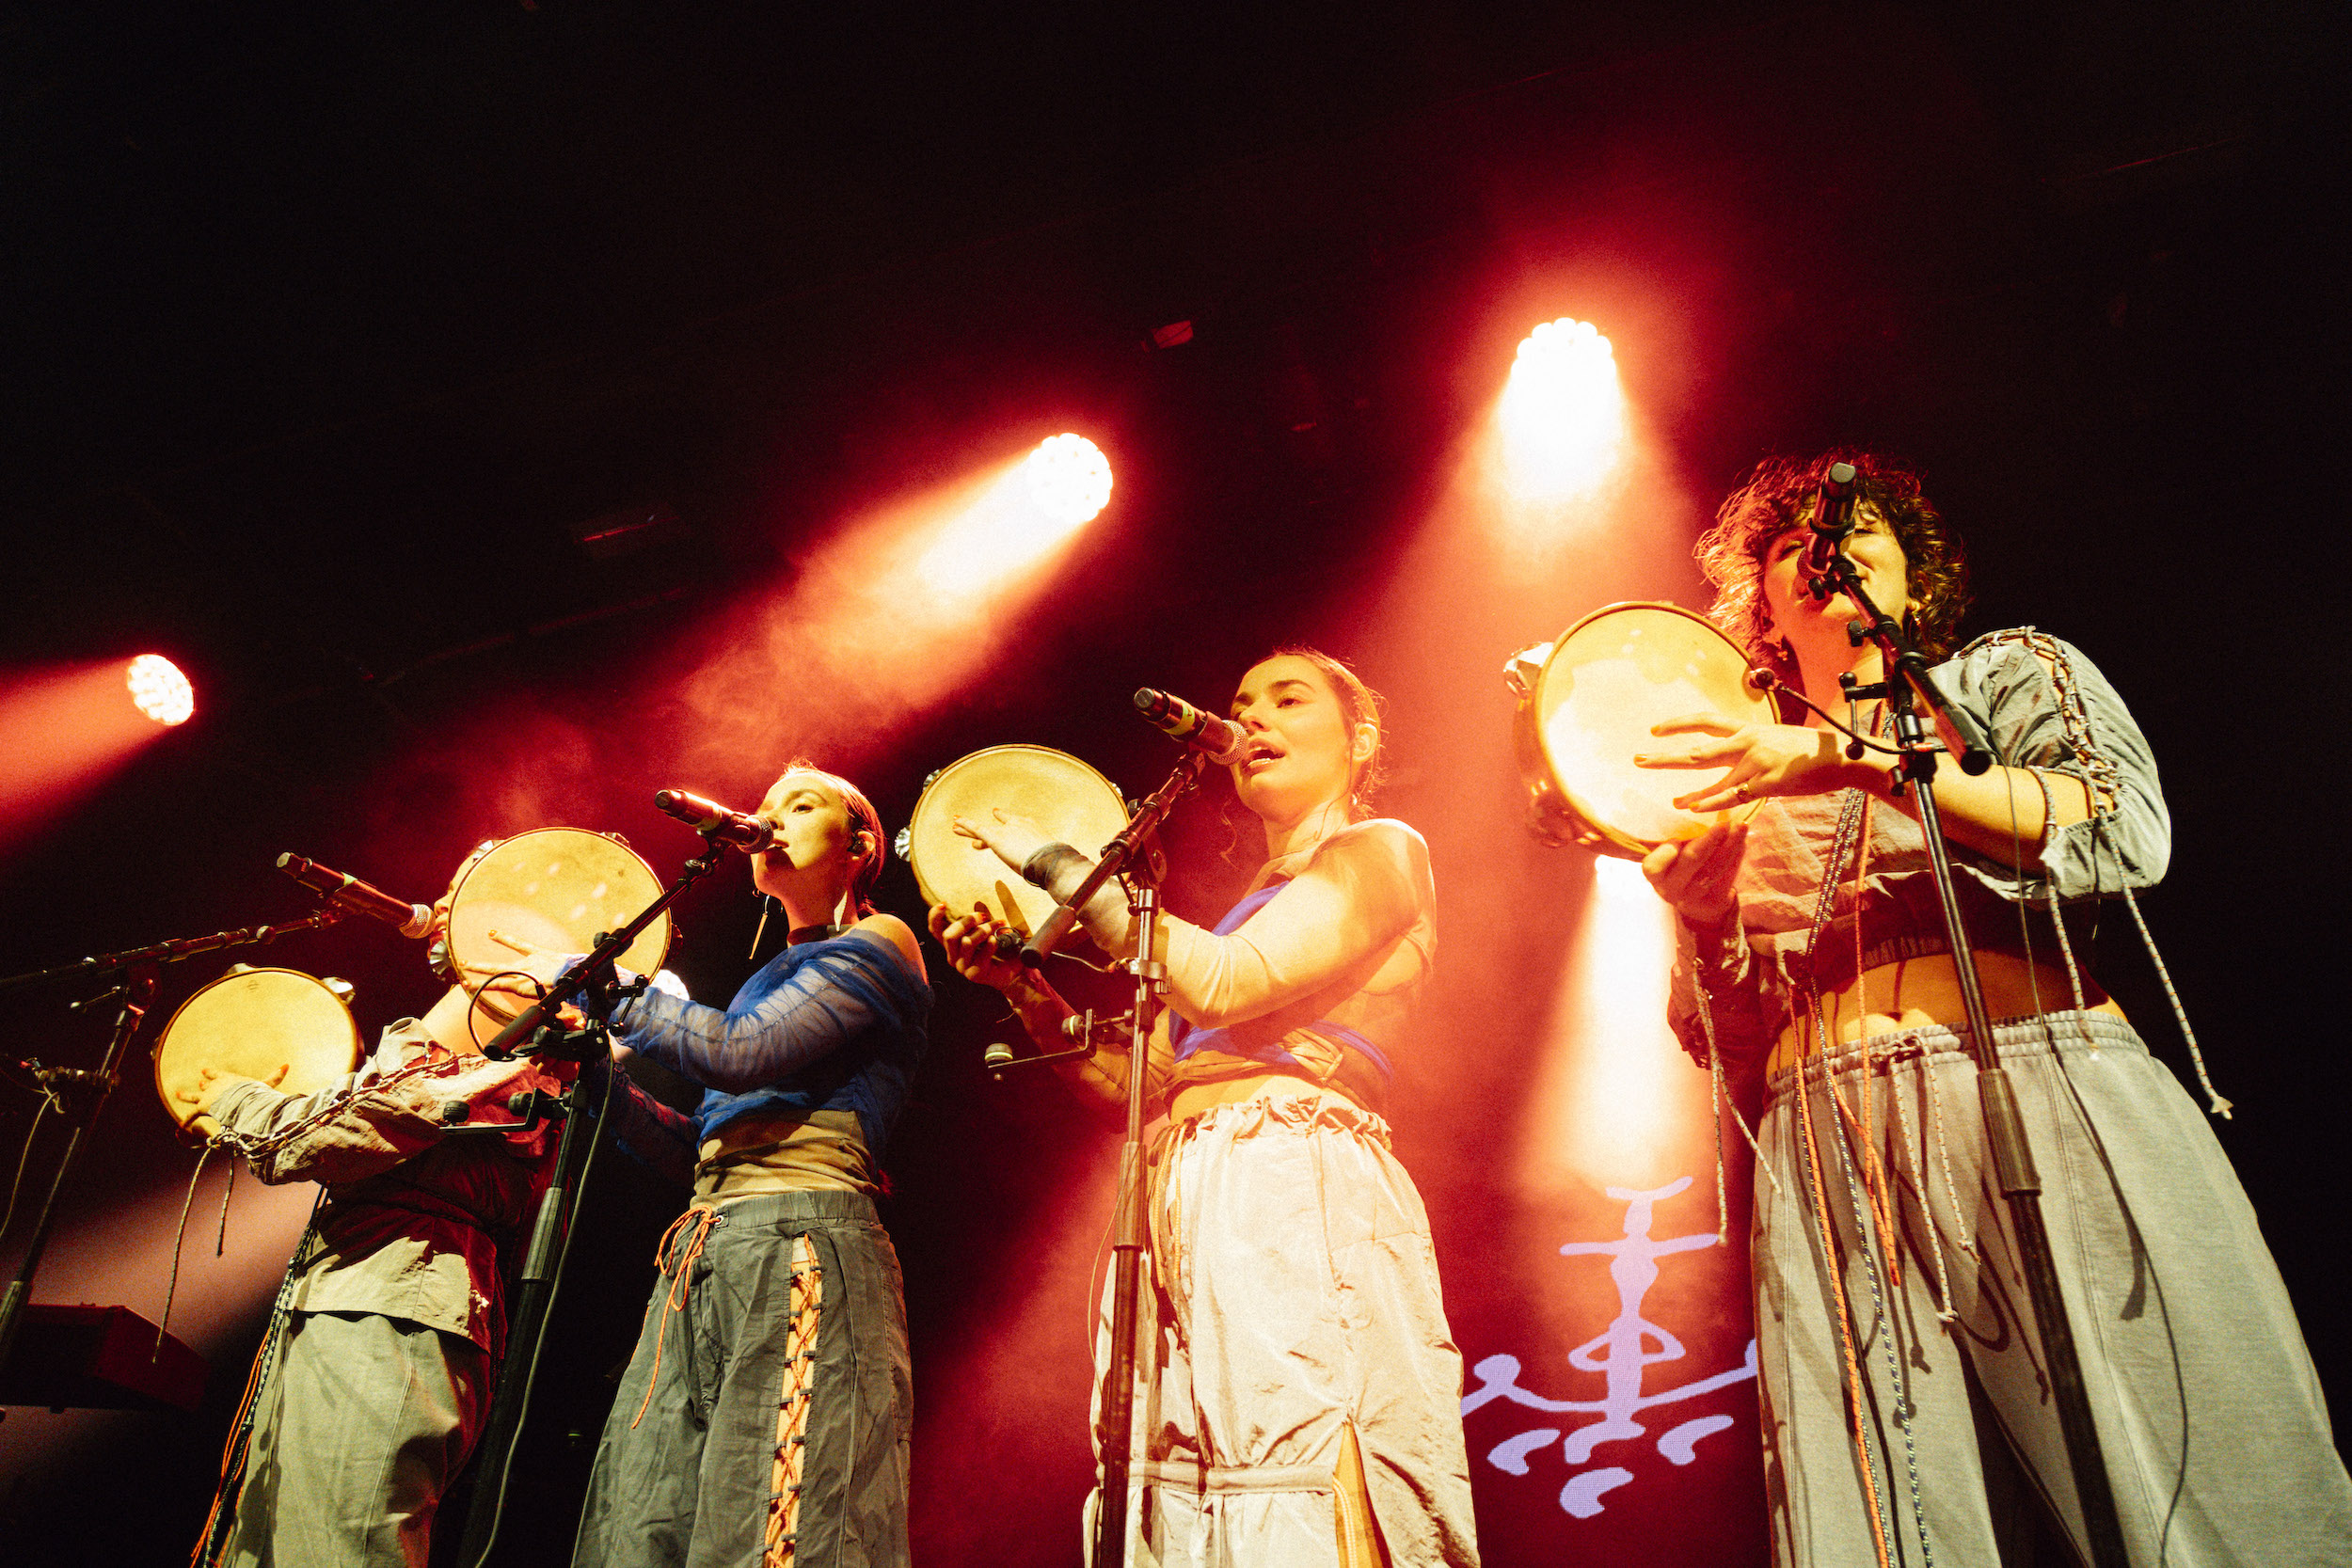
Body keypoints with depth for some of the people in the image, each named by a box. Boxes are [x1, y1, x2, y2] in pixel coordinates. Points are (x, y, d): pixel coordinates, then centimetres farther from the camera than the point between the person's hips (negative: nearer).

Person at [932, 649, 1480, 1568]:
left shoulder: (1381, 851, 4)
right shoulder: (1246, 911, 27)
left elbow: (1225, 983, -12)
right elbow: (1144, 1082, 21)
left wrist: (1057, 865, -5)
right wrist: (1023, 988, 10)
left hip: (1296, 1198, -7)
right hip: (1192, 1207, 7)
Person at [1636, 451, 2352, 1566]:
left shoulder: (2007, 673, 17)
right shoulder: (1747, 784, 23)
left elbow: (2124, 832, -6)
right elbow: (1728, 1038, 19)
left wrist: (1855, 756, -13)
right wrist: (1696, 911, -2)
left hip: (2039, 1107, -2)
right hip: (1832, 1163, 2)